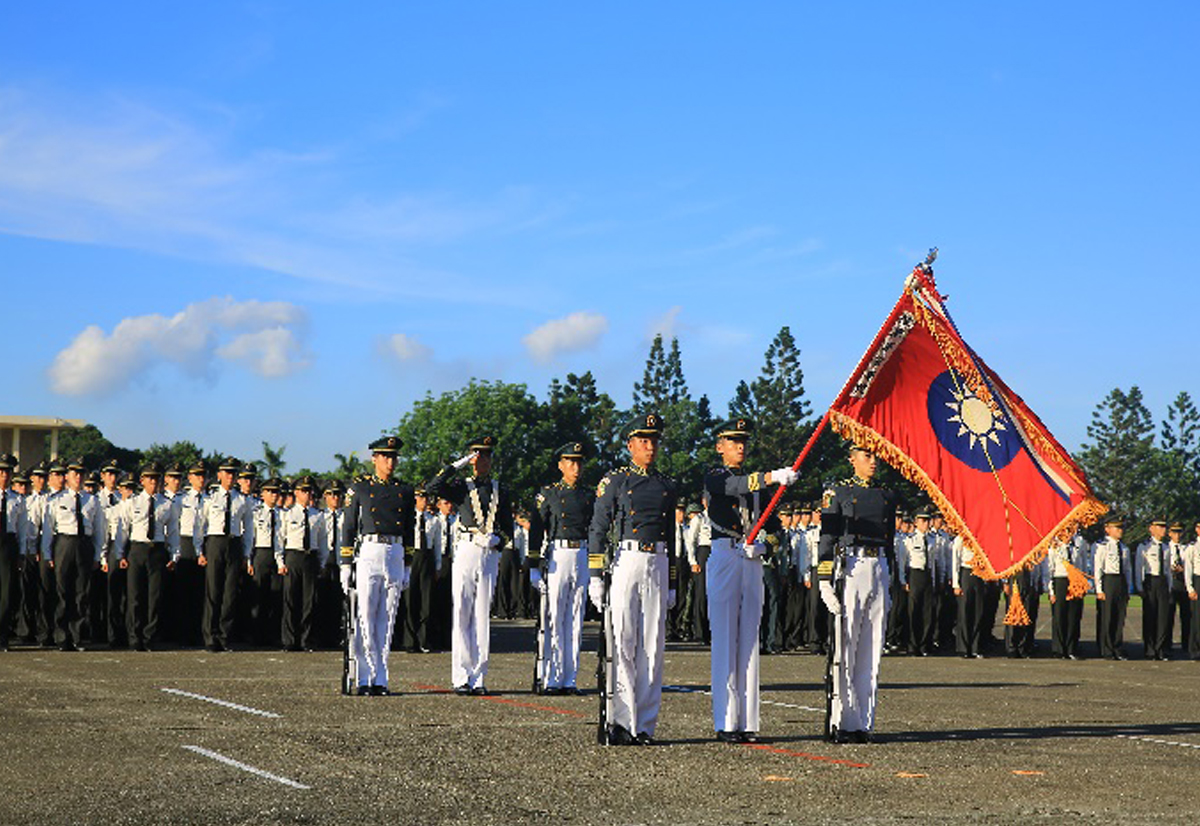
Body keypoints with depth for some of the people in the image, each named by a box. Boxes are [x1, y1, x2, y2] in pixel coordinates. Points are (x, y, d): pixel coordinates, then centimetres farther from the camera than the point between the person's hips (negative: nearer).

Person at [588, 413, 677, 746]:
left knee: (653, 646, 3)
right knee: (621, 644, -6)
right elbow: (597, 530, 0)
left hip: (658, 566, 4)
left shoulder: (668, 487, 16)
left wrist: (672, 584, 18)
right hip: (625, 561, -4)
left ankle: (644, 723, 7)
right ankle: (620, 722, -3)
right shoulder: (614, 481, 3)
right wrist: (595, 577, -7)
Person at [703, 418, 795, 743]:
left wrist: (777, 544, -3)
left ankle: (747, 722, 7)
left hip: (753, 562, 6)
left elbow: (771, 521, 18)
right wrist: (772, 477, -35)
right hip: (725, 556, -6)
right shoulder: (714, 477, 1)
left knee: (749, 640, 5)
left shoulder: (755, 480, 19)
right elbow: (735, 486, -21)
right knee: (725, 640, -6)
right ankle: (725, 723, -4)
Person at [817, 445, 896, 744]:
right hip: (849, 567, -5)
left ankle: (863, 722, 9)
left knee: (872, 650, 5)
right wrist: (824, 579, -10)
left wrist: (889, 581, 18)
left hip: (879, 569, 5)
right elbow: (827, 538, -3)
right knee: (844, 647, -7)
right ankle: (839, 722, -4)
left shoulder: (887, 497, 17)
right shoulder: (837, 494, 2)